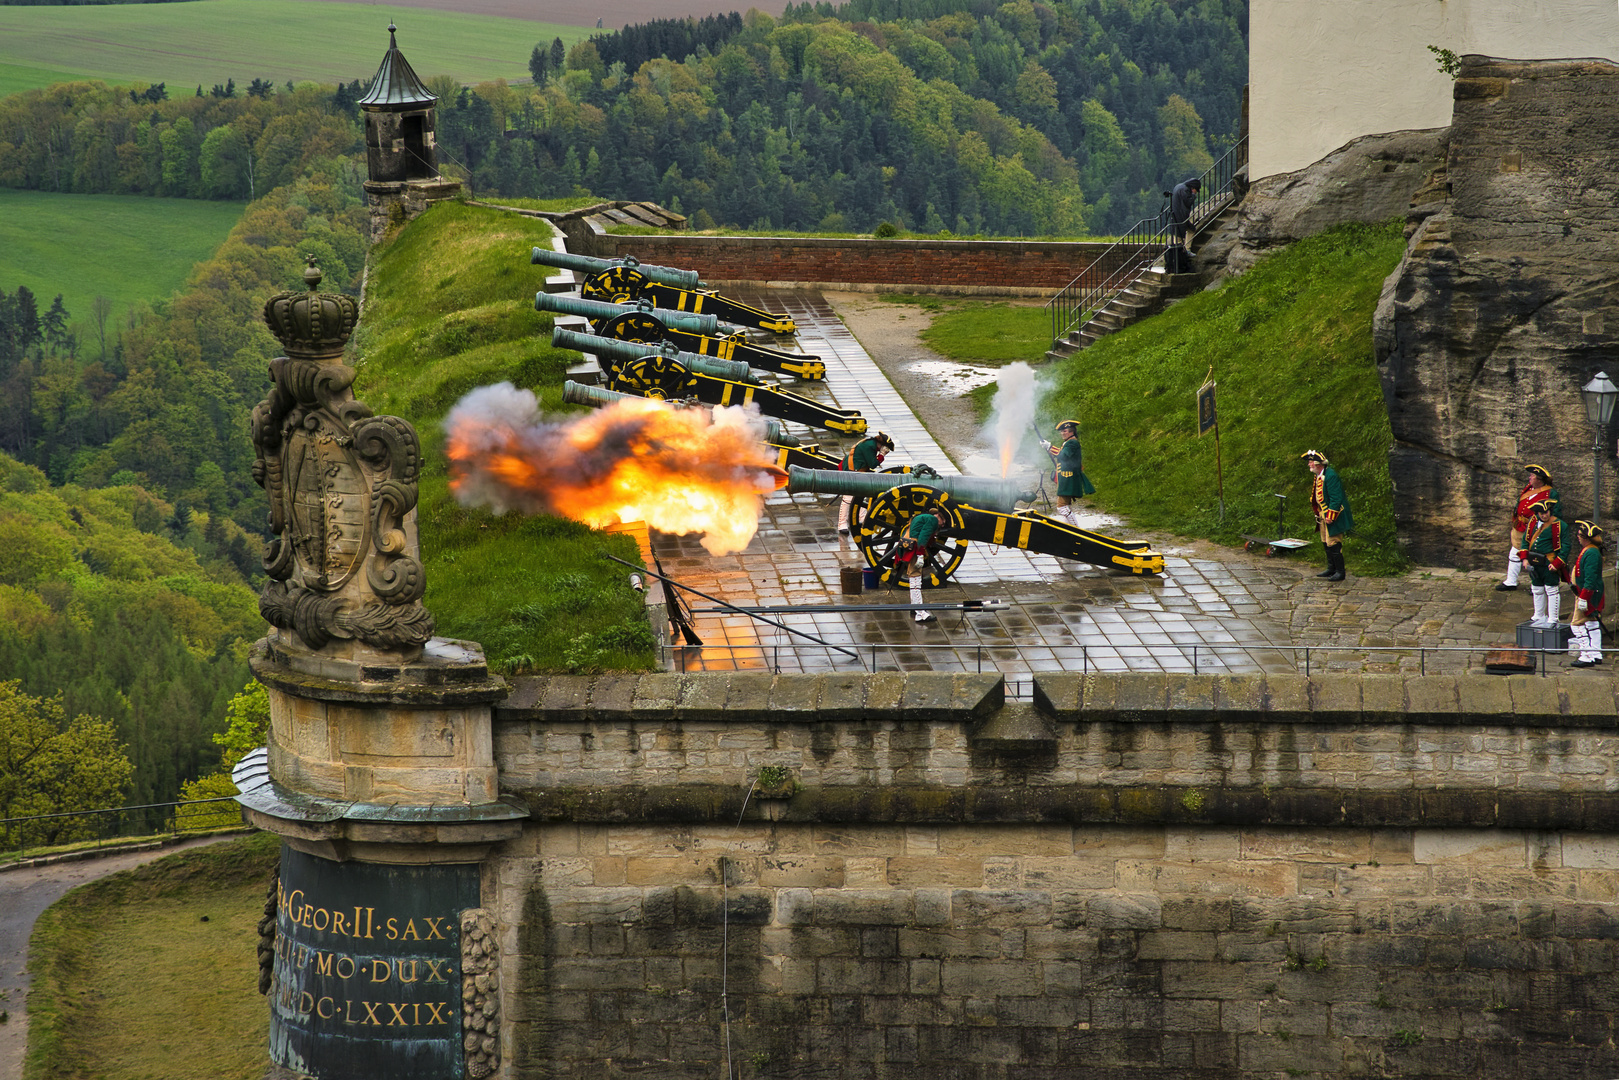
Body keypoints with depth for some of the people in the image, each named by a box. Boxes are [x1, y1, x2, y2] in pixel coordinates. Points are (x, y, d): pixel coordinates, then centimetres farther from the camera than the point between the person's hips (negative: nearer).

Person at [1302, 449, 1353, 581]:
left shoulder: (1330, 475, -21)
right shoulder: (1319, 476, 11)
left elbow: (1336, 498, -23)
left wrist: (1330, 516, -23)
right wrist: (1318, 513, 17)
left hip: (1333, 516, -10)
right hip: (1323, 515, 10)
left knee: (1333, 543, -9)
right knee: (1326, 543, 16)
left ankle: (1340, 572, -4)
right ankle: (1331, 569, 26)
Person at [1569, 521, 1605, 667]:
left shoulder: (1591, 554, -23)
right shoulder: (1588, 550, 10)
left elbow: (1590, 579, -27)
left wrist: (1583, 599, -27)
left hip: (1588, 594, -11)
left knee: (1578, 624, -9)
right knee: (1592, 623, 17)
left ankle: (1587, 657, -10)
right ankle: (1596, 655, 25)